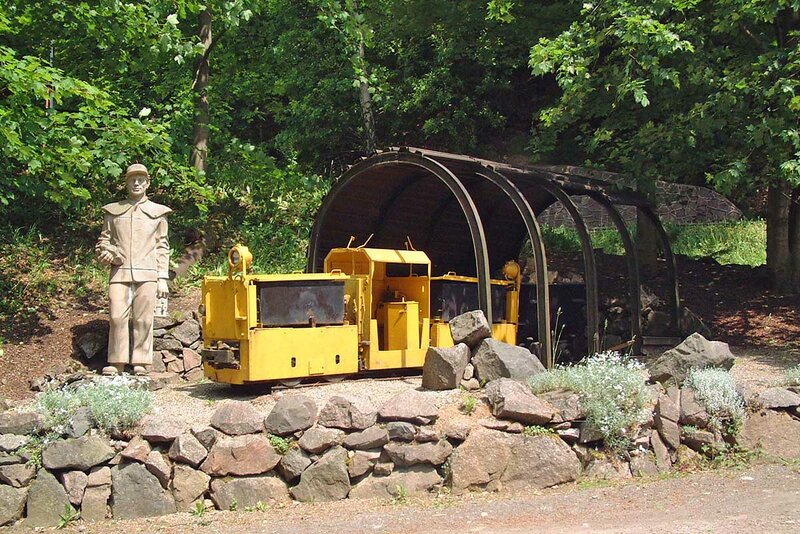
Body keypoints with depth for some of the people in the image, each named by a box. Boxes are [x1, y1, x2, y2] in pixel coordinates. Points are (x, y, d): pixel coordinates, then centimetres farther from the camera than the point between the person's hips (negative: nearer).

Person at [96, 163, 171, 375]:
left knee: (143, 318, -4)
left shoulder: (157, 212, 14)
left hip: (147, 273, -1)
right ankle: (116, 362, 0)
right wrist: (104, 253, -3)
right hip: (120, 271, 1)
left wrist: (163, 278, 5)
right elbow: (104, 238, 22)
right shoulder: (113, 211, 16)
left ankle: (141, 362, 2)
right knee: (117, 316, -7)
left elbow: (162, 247, 13)